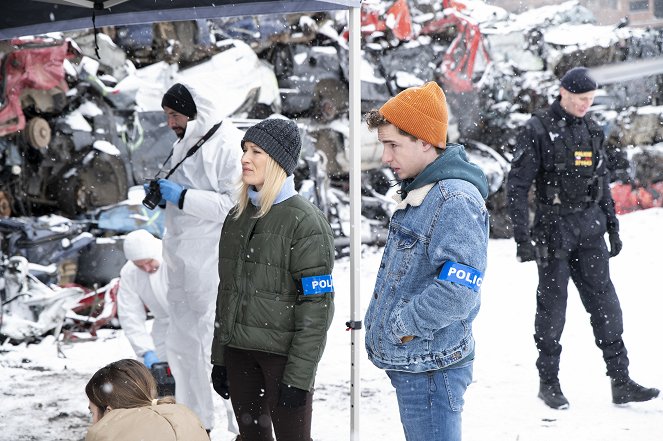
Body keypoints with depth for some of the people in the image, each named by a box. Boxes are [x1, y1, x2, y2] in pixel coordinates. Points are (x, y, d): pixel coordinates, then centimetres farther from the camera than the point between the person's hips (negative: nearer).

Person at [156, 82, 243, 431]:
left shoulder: (228, 145, -14)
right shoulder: (185, 143, 14)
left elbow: (233, 204, -21)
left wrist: (183, 197, -20)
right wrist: (163, 194, 7)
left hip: (211, 266, -10)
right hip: (181, 260, 10)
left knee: (215, 341, -7)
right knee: (182, 343, 16)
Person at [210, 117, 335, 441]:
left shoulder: (304, 221, -11)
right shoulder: (238, 217, 10)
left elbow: (317, 304, -15)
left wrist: (299, 374, -18)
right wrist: (219, 357, 13)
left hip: (283, 353, -6)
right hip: (239, 353, 6)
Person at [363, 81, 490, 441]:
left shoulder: (456, 201, -19)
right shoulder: (417, 193, 13)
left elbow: (457, 292, -28)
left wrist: (401, 325, -18)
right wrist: (378, 320, 11)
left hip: (431, 369, -10)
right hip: (408, 362, 10)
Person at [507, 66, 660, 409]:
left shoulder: (591, 130, 11)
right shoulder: (537, 131, -8)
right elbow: (517, 186, -10)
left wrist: (612, 226, 17)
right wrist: (522, 236, -15)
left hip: (590, 227, 5)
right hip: (554, 228, -5)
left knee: (605, 303, 3)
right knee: (552, 304, 3)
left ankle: (621, 382, 6)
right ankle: (549, 383, 15)